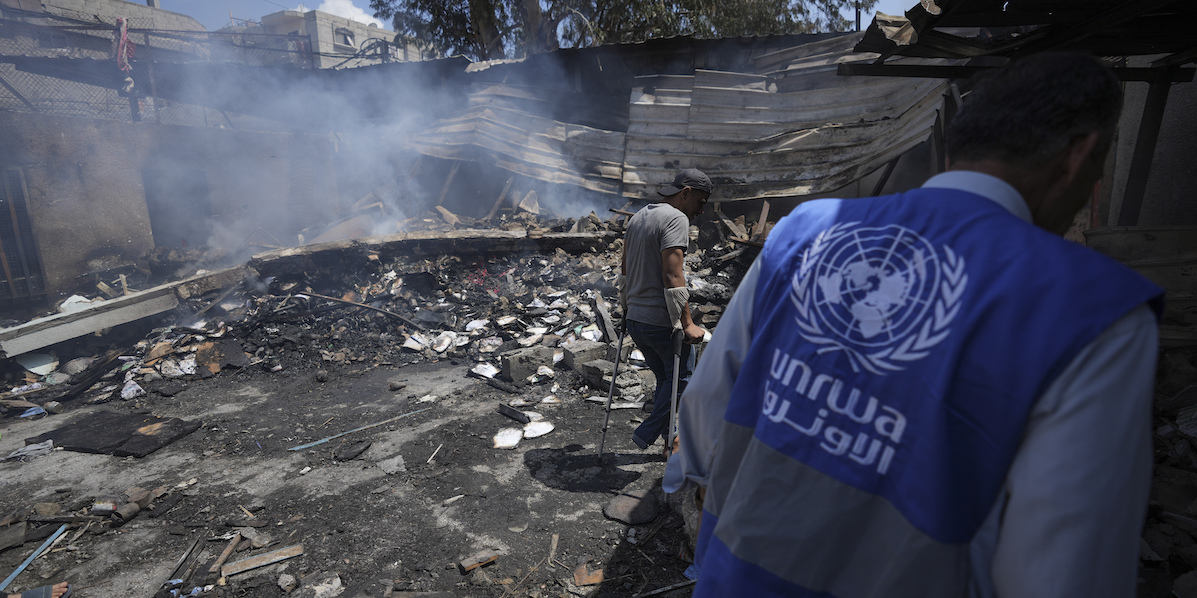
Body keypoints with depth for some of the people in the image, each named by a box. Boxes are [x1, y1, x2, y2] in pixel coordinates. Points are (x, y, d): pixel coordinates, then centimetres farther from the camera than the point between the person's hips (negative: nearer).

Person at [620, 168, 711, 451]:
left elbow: (625, 267, 20)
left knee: (665, 379, 20)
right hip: (661, 321, -9)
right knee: (681, 377, 11)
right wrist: (687, 324, -20)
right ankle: (647, 433, 12)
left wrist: (627, 306, 28)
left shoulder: (638, 216, 14)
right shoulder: (676, 219, -14)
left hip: (635, 319, 9)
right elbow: (672, 277, -23)